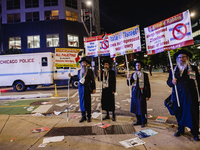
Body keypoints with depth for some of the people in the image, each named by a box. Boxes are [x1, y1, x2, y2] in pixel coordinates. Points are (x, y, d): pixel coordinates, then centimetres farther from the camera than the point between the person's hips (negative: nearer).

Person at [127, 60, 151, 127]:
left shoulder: (144, 74, -2)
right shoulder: (133, 74, 8)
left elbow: (147, 85, -3)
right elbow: (129, 84, 2)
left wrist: (147, 96, -7)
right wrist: (128, 79, -18)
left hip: (141, 93, -4)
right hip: (135, 92, 4)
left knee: (142, 108, 0)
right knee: (136, 107, 11)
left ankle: (144, 122, 20)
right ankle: (138, 121, 27)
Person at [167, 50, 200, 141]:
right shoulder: (174, 70, 9)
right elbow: (168, 81, 11)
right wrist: (172, 82, -13)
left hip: (191, 96, -2)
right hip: (178, 96, 2)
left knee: (192, 114, 2)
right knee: (179, 113, 11)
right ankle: (180, 130, 29)